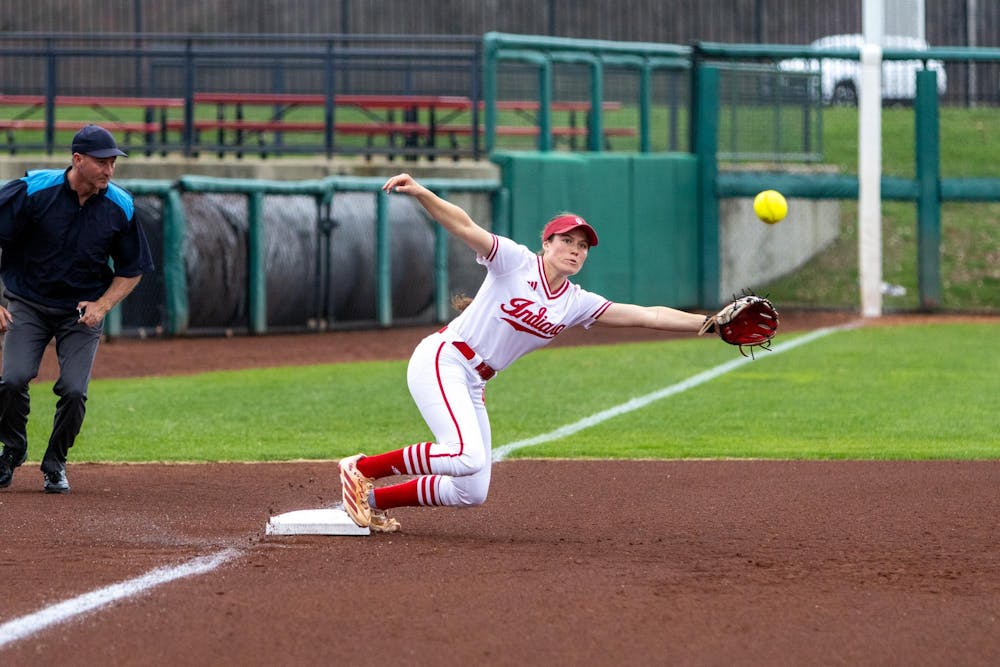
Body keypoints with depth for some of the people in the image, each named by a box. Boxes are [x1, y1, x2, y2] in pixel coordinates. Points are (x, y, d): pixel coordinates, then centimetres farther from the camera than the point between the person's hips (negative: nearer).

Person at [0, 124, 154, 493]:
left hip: (83, 312, 1)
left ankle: (55, 464, 12)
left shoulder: (120, 207, -7)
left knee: (74, 391, -14)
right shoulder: (33, 191, -15)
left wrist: (102, 305, -10)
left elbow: (132, 270, 6)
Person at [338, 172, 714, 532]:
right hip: (441, 361, -8)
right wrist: (419, 193, -34)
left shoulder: (576, 304, 8)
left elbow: (646, 316, 4)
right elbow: (464, 227, -18)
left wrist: (707, 323, -5)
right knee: (467, 456, -29)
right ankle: (361, 469, -15)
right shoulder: (516, 262, -6)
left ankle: (375, 499, 20)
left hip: (473, 387, 8)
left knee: (472, 494, 5)